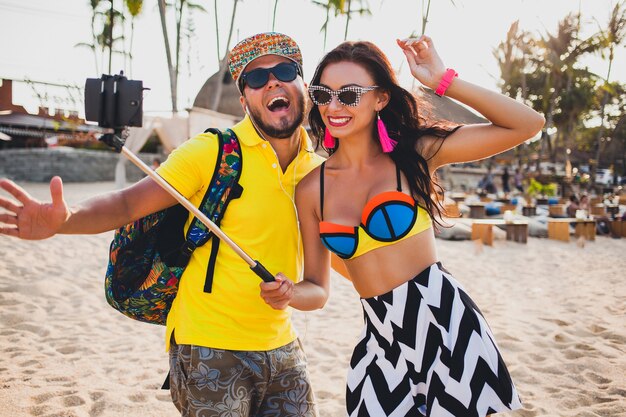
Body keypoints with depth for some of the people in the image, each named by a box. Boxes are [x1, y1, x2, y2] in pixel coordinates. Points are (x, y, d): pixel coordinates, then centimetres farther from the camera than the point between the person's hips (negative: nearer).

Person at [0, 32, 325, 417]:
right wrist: (64, 219, -35)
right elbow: (129, 203, -17)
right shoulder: (211, 151, -12)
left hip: (280, 346, 5)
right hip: (211, 351, -5)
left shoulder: (317, 171, 2)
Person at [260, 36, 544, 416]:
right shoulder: (311, 189, 2)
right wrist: (288, 294, -15)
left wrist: (443, 81, -15)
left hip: (448, 322, -2)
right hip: (382, 340, 3)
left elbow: (528, 125, -9)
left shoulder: (414, 153, -6)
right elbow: (316, 286, 7)